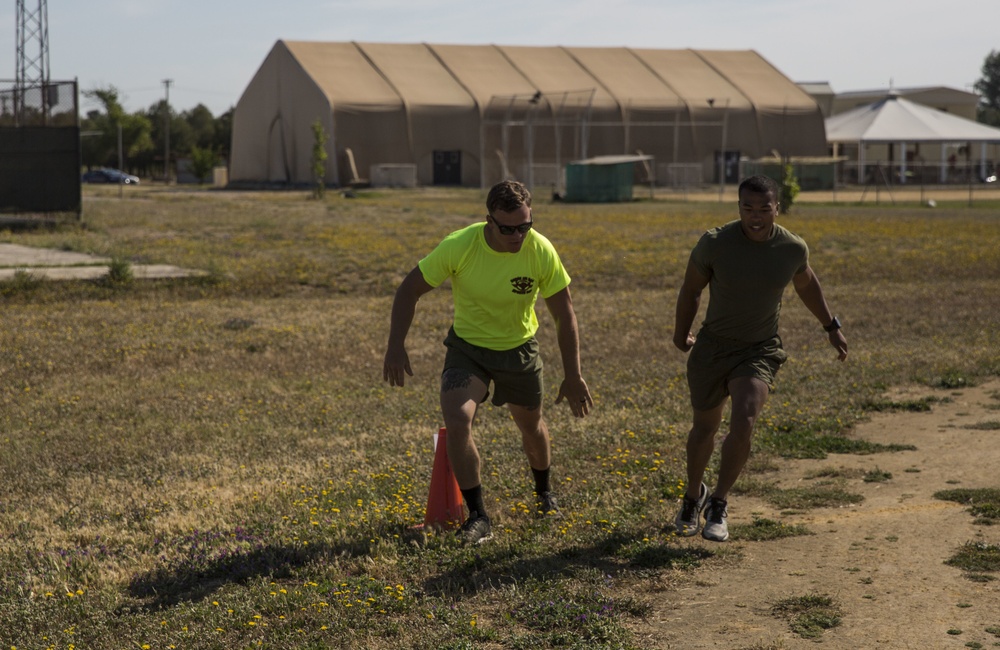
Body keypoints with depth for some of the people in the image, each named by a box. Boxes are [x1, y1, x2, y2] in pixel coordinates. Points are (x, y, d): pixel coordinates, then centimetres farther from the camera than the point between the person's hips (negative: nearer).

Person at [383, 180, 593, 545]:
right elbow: (410, 290, -14)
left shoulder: (541, 251, -23)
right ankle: (478, 518, -8)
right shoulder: (459, 246, -27)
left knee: (531, 426, 18)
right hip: (467, 347, -1)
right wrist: (396, 347, -22)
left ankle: (544, 493, 50)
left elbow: (564, 314, -11)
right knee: (456, 423, -22)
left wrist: (573, 376, -11)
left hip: (519, 349, 1)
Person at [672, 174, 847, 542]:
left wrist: (831, 327, 22)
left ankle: (718, 504, -2)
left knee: (743, 424, -22)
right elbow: (690, 290, 1)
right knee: (705, 429, 14)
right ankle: (693, 495, 43)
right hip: (712, 347, 0)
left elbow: (805, 284, 13)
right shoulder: (714, 243, -17)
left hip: (760, 351, 0)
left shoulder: (793, 249, -11)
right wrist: (681, 334, 13)